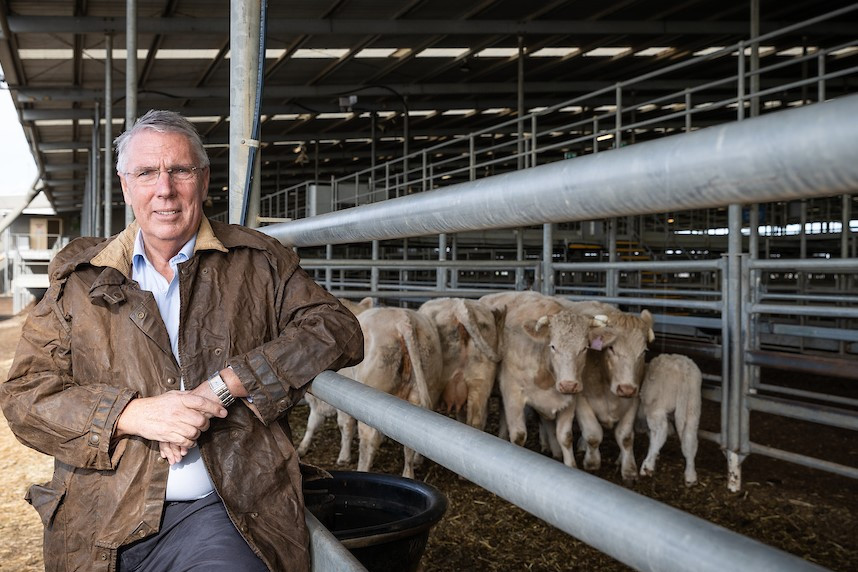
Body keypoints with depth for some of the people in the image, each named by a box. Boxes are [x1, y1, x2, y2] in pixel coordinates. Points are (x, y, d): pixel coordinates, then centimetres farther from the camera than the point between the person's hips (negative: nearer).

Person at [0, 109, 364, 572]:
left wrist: (224, 385, -14)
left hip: (214, 510, -2)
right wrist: (133, 413, -12)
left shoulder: (256, 261, 7)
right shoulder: (79, 277, 10)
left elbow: (338, 330, -4)